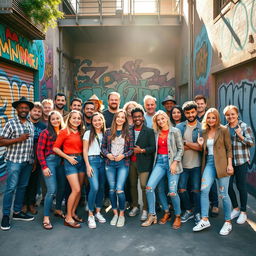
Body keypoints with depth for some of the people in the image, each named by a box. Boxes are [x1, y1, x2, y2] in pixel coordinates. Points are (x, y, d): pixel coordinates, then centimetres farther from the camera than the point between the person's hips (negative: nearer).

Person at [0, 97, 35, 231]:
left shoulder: (31, 124, 12)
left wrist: (33, 160, 14)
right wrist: (18, 139, -18)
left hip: (28, 161, 6)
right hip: (14, 160, -6)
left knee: (22, 187, 13)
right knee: (11, 188, -3)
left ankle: (17, 212, 25)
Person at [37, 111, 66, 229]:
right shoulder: (46, 132, -4)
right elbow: (40, 150, -6)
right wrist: (44, 167, -11)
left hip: (61, 161, 5)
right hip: (50, 161, -5)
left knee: (62, 187, 12)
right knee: (52, 190, -9)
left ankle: (58, 210, 34)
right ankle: (46, 218, 3)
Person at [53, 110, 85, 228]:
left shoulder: (81, 133, 11)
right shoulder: (64, 132, -5)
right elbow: (55, 148, -6)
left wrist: (82, 158, 0)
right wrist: (68, 157, -11)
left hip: (81, 160, 6)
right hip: (70, 161, -6)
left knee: (79, 190, 8)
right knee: (76, 190, -11)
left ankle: (73, 213, 24)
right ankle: (68, 218, 2)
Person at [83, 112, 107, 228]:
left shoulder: (105, 134, 14)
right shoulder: (88, 133, 4)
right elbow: (85, 150, 0)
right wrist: (88, 165, -9)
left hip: (103, 161, 4)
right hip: (92, 160, -4)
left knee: (102, 187, 5)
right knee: (95, 187, -16)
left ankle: (98, 212, 21)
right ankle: (90, 215, -4)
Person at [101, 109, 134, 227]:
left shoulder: (128, 132, 3)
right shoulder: (108, 132, 6)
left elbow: (131, 149, 3)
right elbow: (103, 147, 9)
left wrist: (123, 155, -13)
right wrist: (107, 154, -9)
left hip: (123, 163, -2)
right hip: (110, 163, 2)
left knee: (119, 189, -10)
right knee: (112, 189, 6)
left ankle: (122, 215, 8)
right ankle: (115, 214, 22)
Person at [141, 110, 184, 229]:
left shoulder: (175, 131, -1)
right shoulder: (156, 133, 10)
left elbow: (181, 148, -2)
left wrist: (175, 162, -11)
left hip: (171, 161, -4)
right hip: (159, 161, 4)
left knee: (172, 192, -8)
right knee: (149, 187, -8)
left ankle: (178, 216, 17)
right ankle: (152, 216, 10)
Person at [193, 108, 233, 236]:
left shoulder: (223, 130, -2)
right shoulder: (205, 132, 12)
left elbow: (229, 148, -3)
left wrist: (229, 164, -10)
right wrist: (201, 145, -2)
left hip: (221, 163, -4)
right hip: (209, 163, 5)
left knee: (223, 194, 1)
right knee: (203, 190, -6)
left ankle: (228, 222, 17)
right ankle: (204, 220, 4)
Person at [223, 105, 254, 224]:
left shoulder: (244, 126, -5)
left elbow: (252, 142, -8)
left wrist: (241, 136, -23)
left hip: (241, 161, -4)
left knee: (241, 186, 5)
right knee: (228, 185, 5)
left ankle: (243, 212, 22)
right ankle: (235, 208, 27)